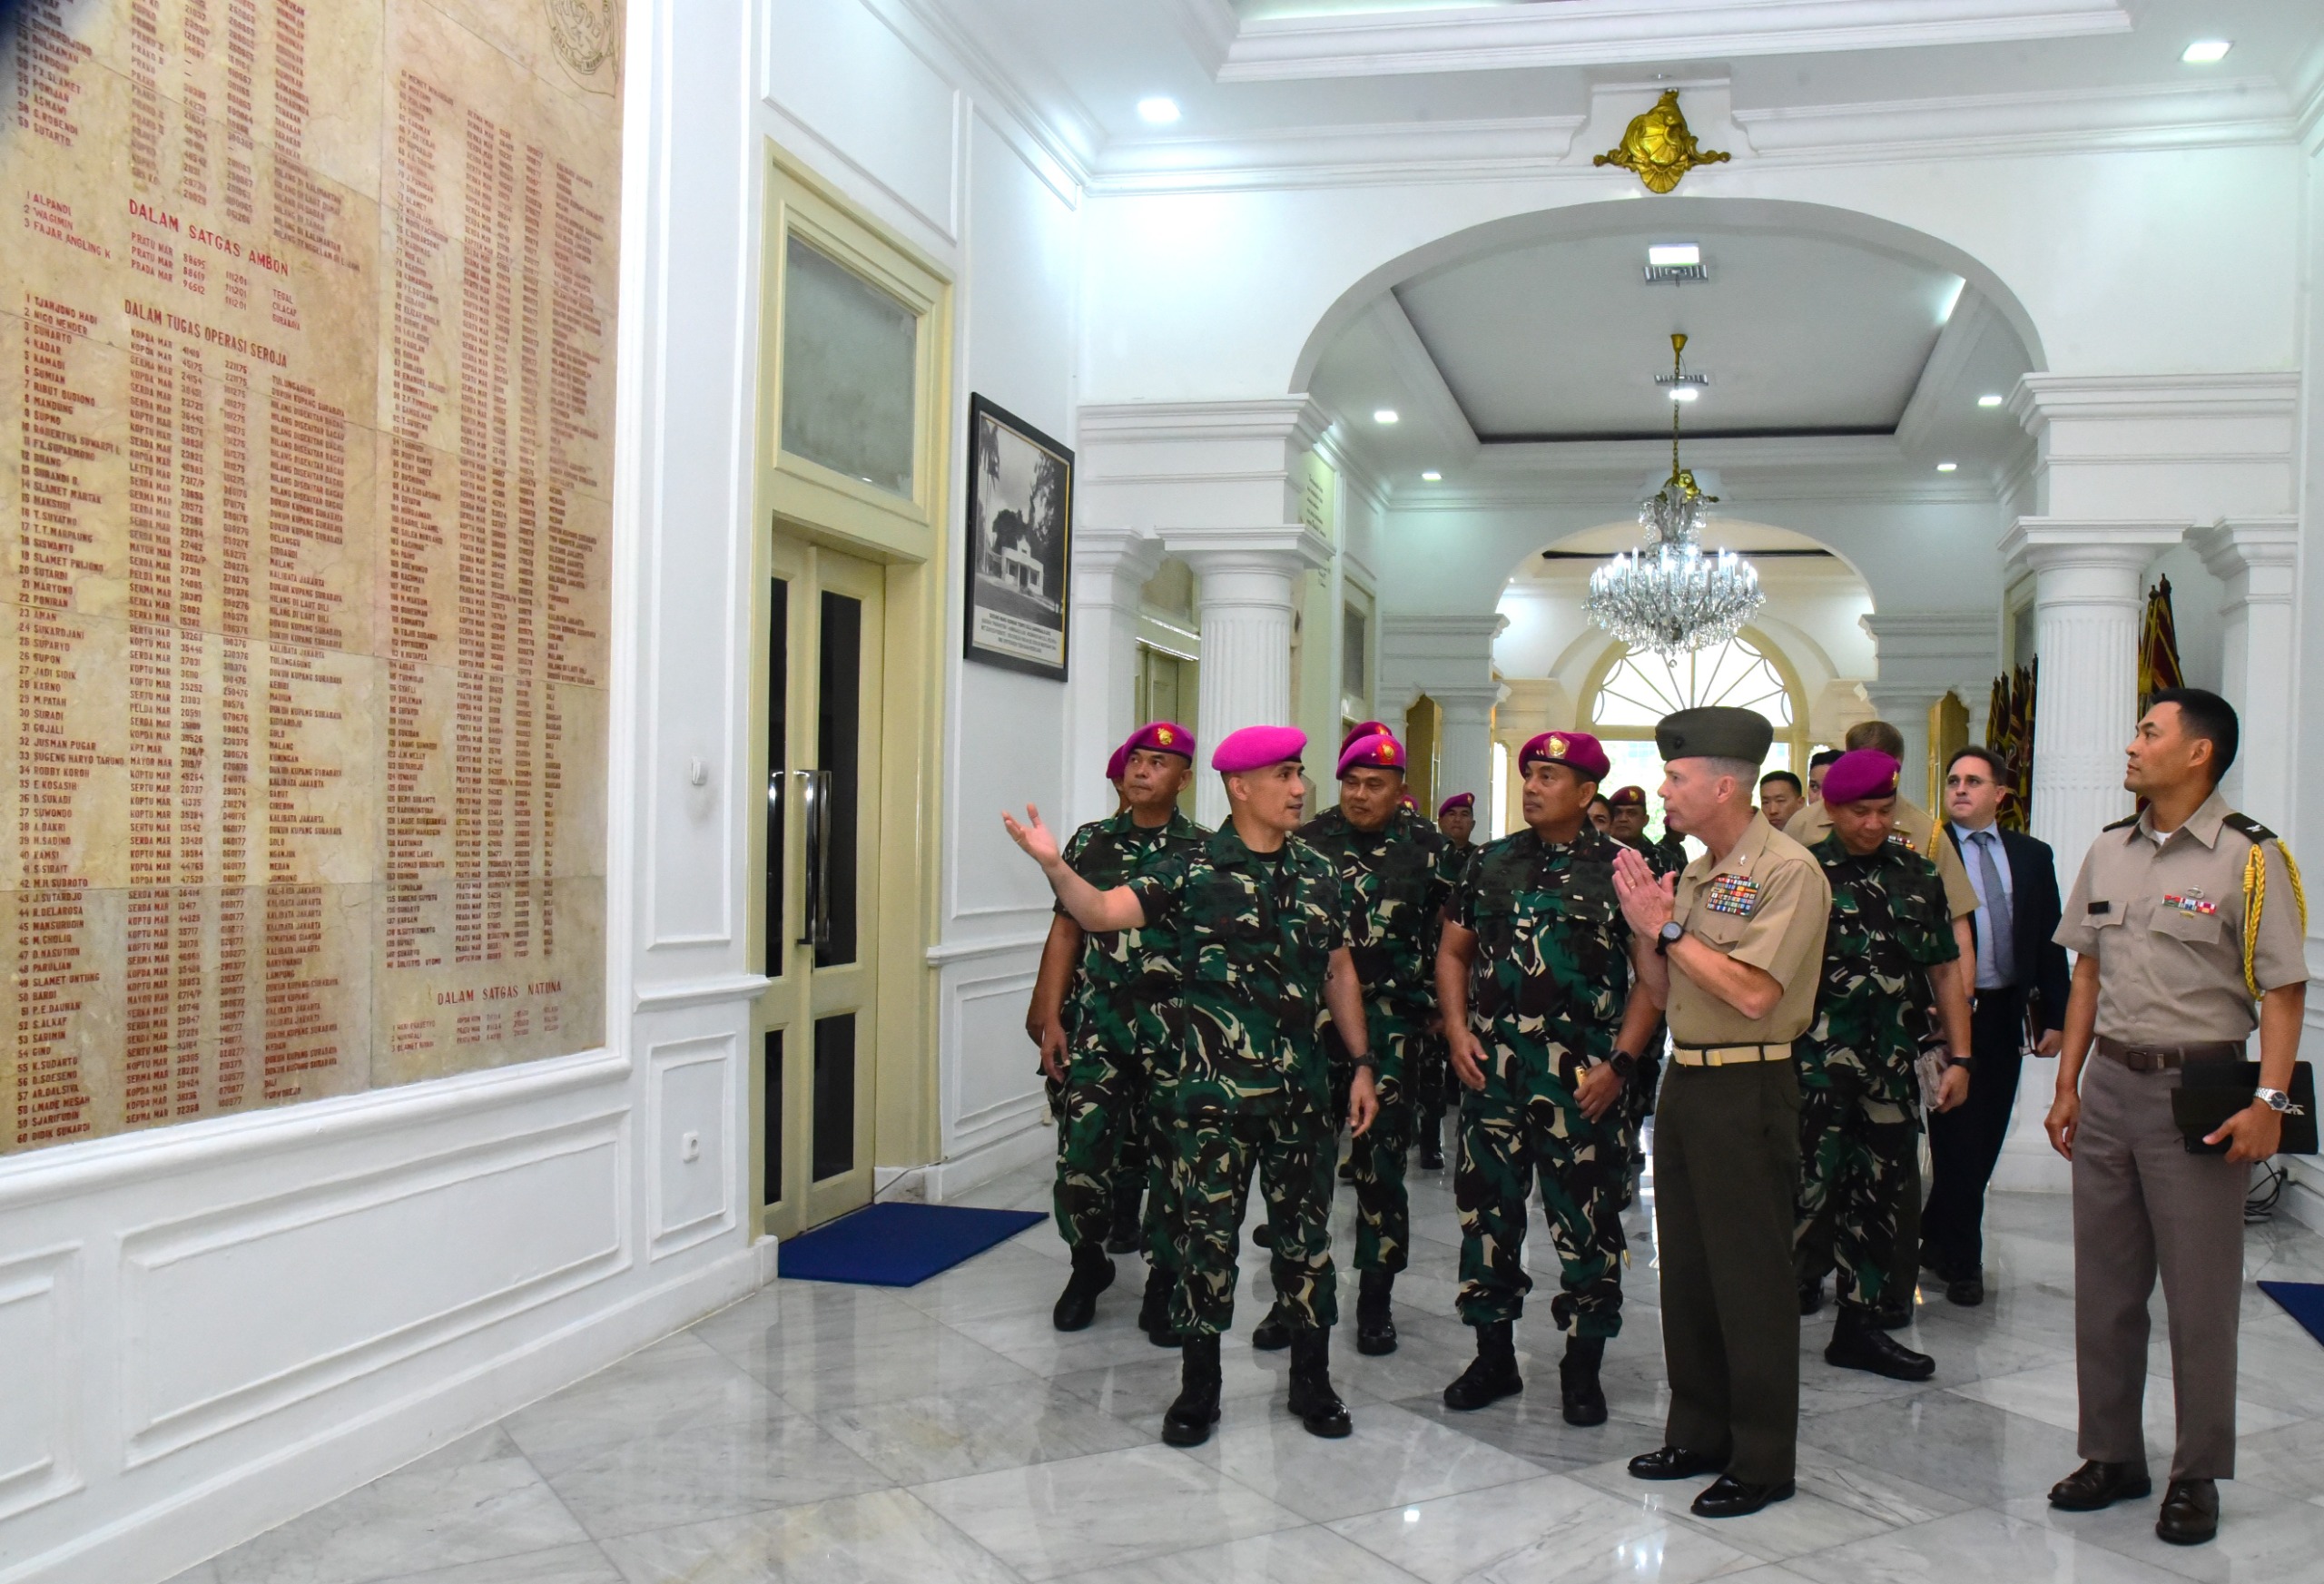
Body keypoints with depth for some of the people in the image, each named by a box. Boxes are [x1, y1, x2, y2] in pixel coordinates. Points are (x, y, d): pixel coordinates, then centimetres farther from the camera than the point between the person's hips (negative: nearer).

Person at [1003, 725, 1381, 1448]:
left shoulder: (1318, 873, 8)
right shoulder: (1192, 870, -5)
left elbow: (1339, 972, 14)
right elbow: (1101, 911, -15)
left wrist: (1361, 1063, 10)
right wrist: (1053, 865, -34)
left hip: (1302, 1089, 4)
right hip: (1214, 1089, -3)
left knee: (1304, 1231, 12)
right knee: (1208, 1232, 4)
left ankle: (1311, 1379, 26)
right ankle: (1198, 1385, 18)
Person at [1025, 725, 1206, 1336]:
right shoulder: (1091, 841, 8)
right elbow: (1066, 930, 9)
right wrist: (1050, 1017, 2)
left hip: (1173, 1033, -2)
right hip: (1094, 1026, 2)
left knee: (1171, 1158, 5)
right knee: (1080, 1148, -1)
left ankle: (1165, 1283, 22)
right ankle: (1088, 1263, 24)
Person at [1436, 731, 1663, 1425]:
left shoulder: (1621, 868, -1)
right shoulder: (1492, 863, 11)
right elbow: (1453, 950, 17)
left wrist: (1620, 1062, -11)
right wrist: (1457, 1030, 3)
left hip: (1580, 1078, -4)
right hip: (1491, 1071, 4)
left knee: (1587, 1223, 1)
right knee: (1486, 1212, 10)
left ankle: (1582, 1367, 17)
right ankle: (1493, 1356, 24)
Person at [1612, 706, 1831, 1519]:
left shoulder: (1787, 870, -13)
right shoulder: (1692, 873, 12)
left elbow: (1753, 994, -22)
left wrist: (1668, 928, -14)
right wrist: (1645, 923, -1)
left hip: (1747, 1089, -9)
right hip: (1685, 1080, 9)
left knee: (1751, 1277, 0)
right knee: (1687, 1269, 15)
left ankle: (1762, 1459, 12)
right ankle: (1699, 1435, 28)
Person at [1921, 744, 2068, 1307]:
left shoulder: (2033, 856, 10)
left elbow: (2050, 940, 10)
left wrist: (2054, 1016, 6)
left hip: (2006, 1014, 5)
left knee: (1985, 1139, 10)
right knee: (1958, 1140, -1)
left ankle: (1936, 1239, 26)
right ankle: (1962, 1261, 11)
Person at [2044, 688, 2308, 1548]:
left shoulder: (2248, 856, -9)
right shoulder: (2108, 851, 9)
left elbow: (2283, 991, -9)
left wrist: (2269, 1100, -16)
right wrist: (2067, 1086, 12)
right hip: (2110, 1084, 6)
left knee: (2199, 1293, 4)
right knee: (2103, 1286, 13)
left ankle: (2197, 1475, 18)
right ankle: (2112, 1454, 27)